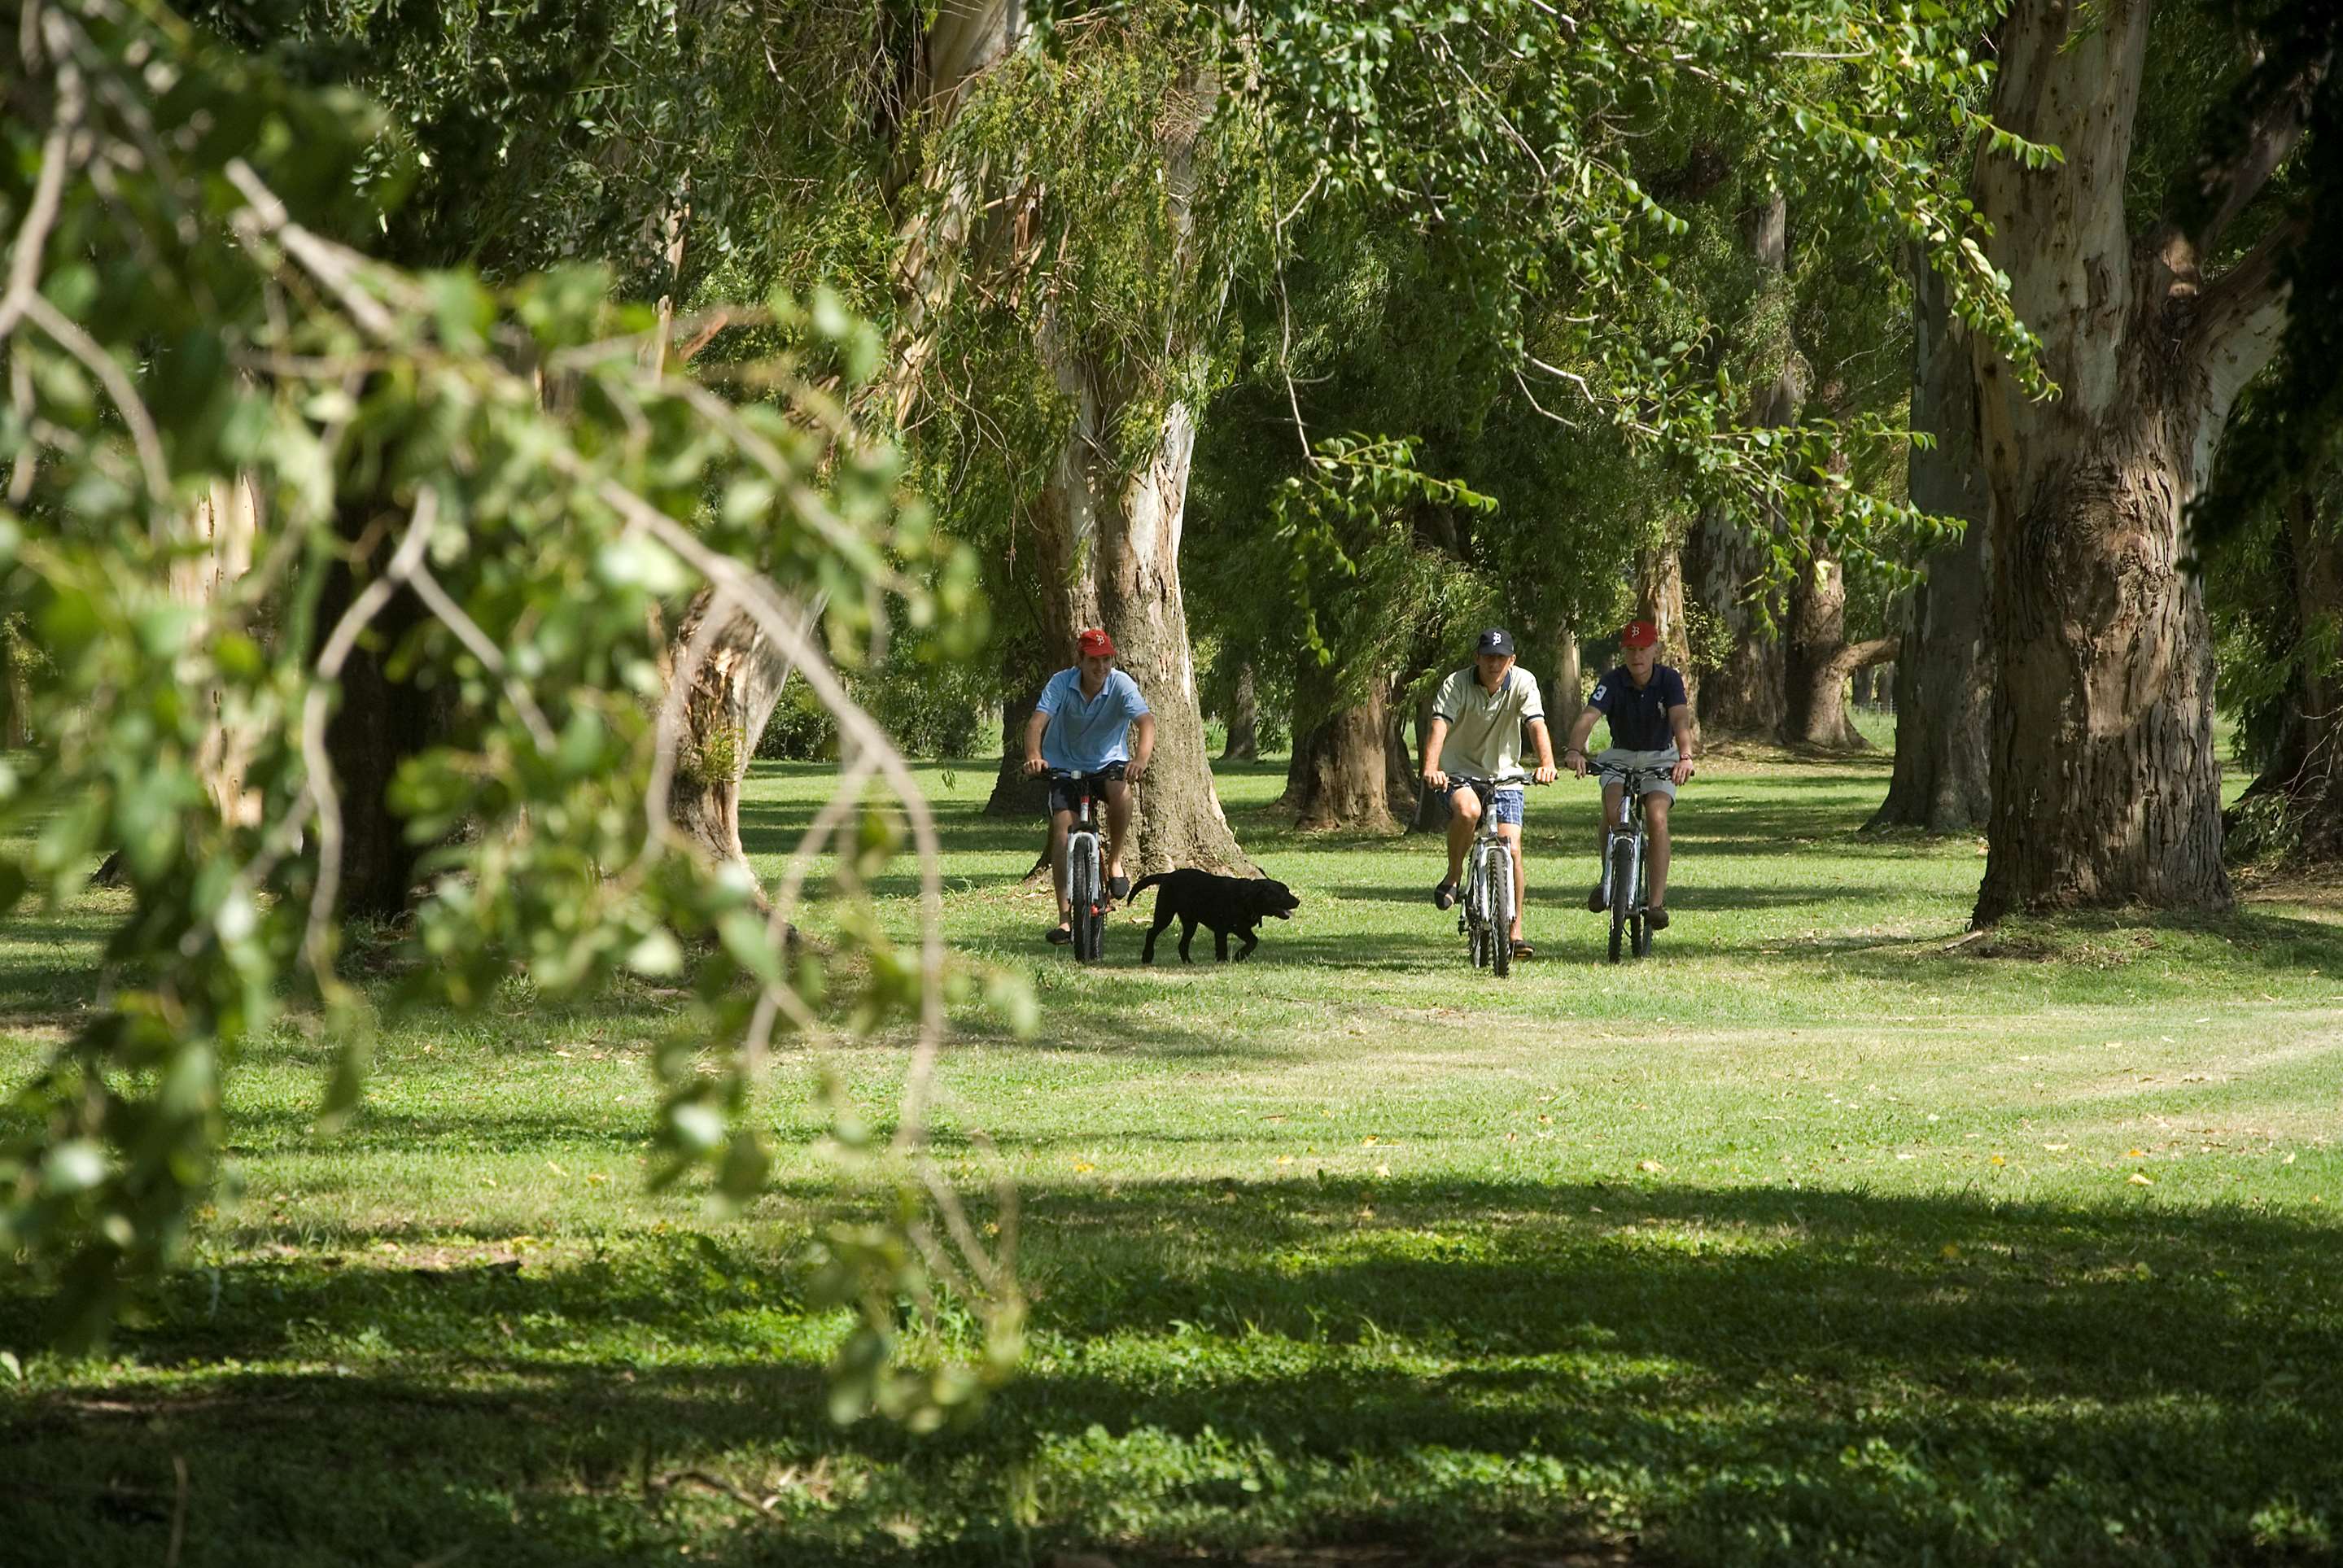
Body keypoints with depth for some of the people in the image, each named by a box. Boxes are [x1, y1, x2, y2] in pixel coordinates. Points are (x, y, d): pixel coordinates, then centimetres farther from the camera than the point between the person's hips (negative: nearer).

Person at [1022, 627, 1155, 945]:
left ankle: (1114, 862, -10)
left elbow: (1146, 721, -32)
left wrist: (1141, 758, -52)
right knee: (1063, 826, -15)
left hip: (1108, 762, -1)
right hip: (1065, 765, 1)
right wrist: (1033, 756, -50)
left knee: (1120, 791, -34)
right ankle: (1065, 917, -11)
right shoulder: (1061, 683, -17)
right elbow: (1038, 721, -29)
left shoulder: (1121, 685, -18)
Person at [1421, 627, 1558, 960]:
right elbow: (1439, 725, -28)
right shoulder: (1456, 685, -15)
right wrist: (1431, 768, -47)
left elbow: (1537, 725, -22)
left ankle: (1515, 932, 1)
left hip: (1504, 776, 2)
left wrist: (1546, 764, -41)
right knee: (1467, 810, -35)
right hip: (1459, 772, -2)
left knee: (1511, 849, -10)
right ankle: (1453, 878, -10)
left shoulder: (1523, 683, -10)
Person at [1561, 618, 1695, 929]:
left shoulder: (1669, 679, -15)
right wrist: (1575, 750, -51)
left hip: (1660, 758, -1)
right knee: (1613, 811, -28)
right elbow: (1587, 718, -31)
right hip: (1620, 757, 1)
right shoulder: (1612, 682, -15)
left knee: (1656, 817, -25)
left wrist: (1685, 756, -50)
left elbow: (1681, 719, -31)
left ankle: (1657, 902, -23)